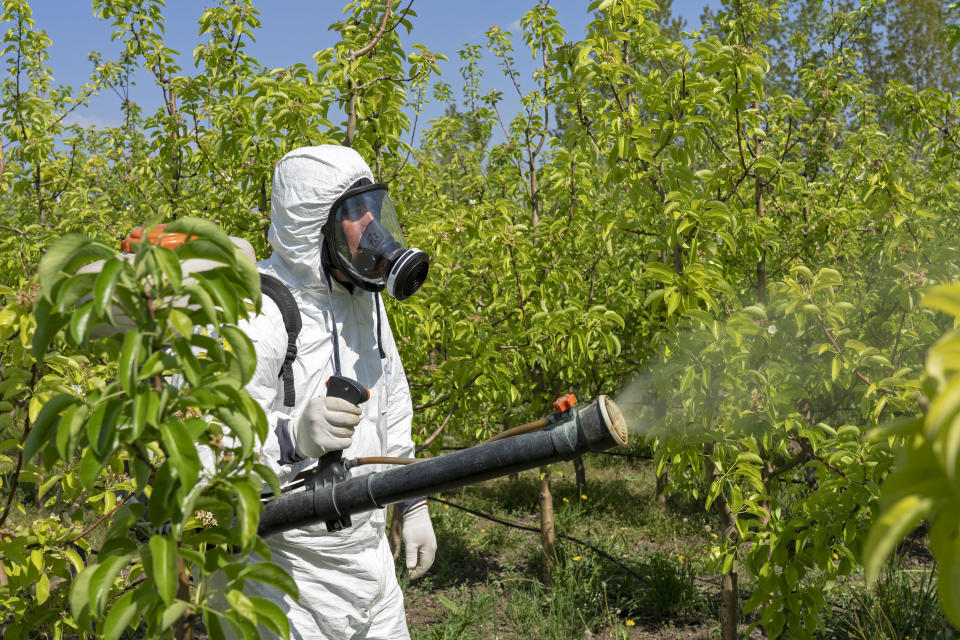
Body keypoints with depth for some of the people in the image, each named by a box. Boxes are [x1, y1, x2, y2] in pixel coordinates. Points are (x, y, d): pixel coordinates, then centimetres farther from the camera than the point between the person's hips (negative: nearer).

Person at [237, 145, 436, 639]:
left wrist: (412, 506, 19)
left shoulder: (364, 299, 6)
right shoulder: (252, 314, -22)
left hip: (368, 553, 8)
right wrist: (294, 437, -43)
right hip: (287, 569, -7)